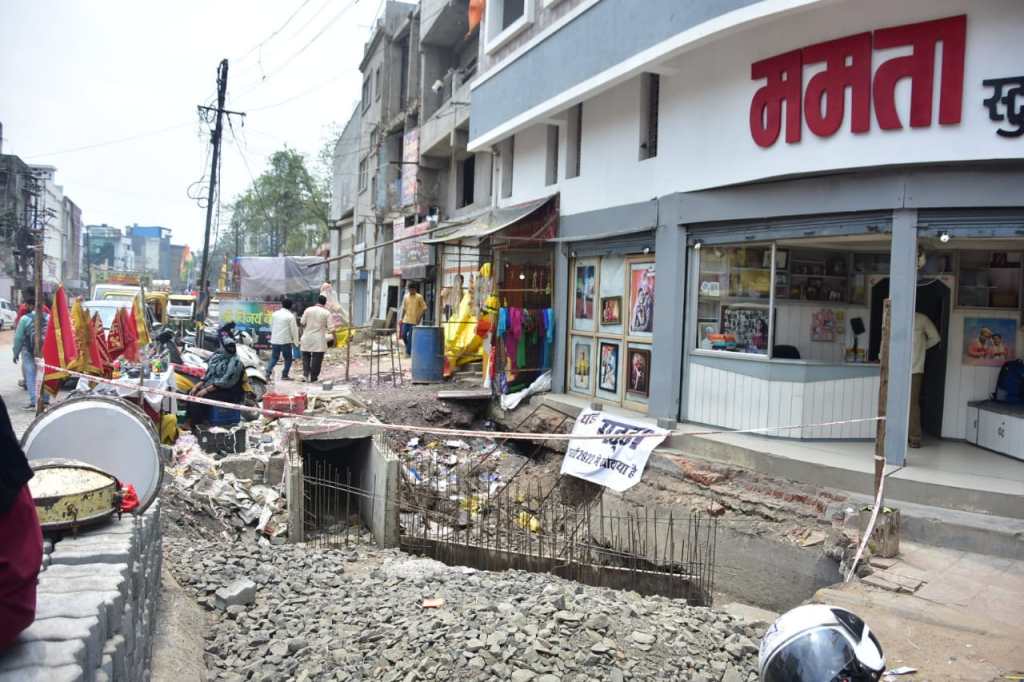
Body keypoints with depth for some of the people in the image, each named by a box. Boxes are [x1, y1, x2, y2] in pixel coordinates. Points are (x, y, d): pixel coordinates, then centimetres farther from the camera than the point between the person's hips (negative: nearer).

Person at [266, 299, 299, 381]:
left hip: (274, 340, 5)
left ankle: (268, 372, -6)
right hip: (285, 340, -5)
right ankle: (284, 375, 7)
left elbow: (271, 326, 17)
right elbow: (294, 330, -8)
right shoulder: (290, 316, -10)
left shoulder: (275, 314, 7)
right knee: (288, 358, 9)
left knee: (274, 357, 11)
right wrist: (296, 341, 0)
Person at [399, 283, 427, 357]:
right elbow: (404, 308, 14)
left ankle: (408, 352, 6)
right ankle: (409, 347, 25)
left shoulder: (419, 297, -5)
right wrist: (402, 318, 10)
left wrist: (419, 318, -9)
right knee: (403, 335, 1)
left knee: (410, 337, -3)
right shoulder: (406, 297, 8)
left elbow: (424, 308, -3)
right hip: (406, 320, 4)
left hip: (414, 321, -4)